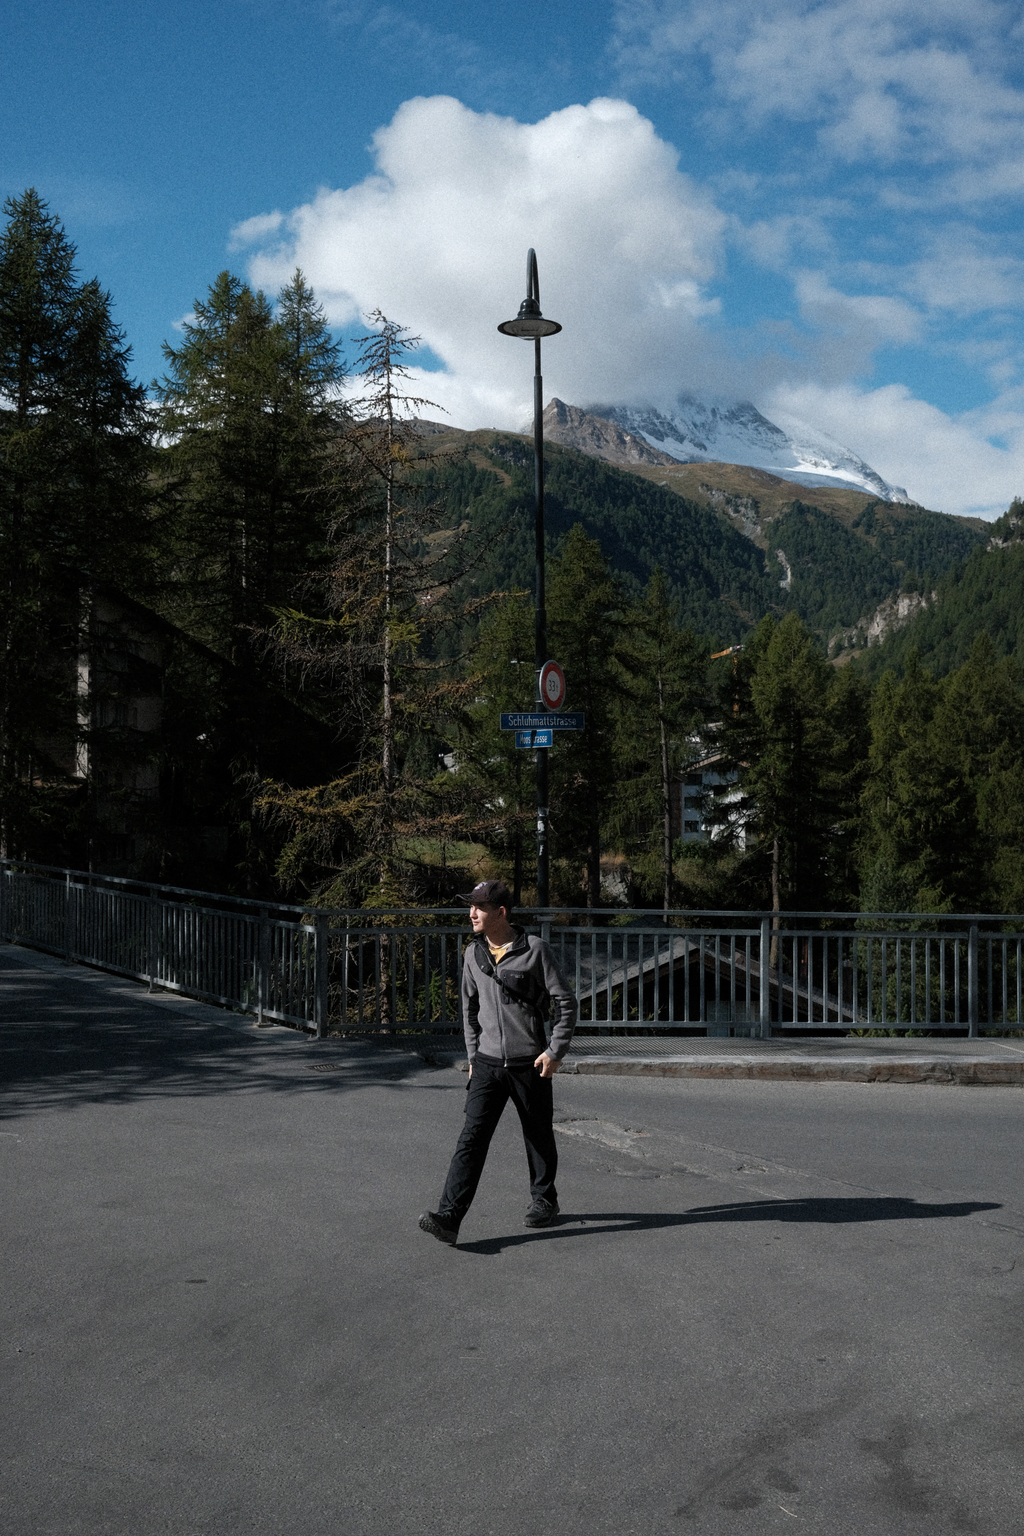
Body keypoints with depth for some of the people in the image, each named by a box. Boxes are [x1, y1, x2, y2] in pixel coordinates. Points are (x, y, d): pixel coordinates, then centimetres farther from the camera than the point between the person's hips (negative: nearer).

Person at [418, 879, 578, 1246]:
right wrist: (473, 1055, 15)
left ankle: (544, 1200, 34)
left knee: (539, 1137, 12)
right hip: (488, 1064, 3)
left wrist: (555, 1051, -9)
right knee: (472, 1138, -8)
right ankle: (449, 1216, -15)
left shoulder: (534, 950, -9)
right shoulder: (473, 954, 6)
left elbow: (566, 1001, -4)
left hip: (530, 1064, -3)